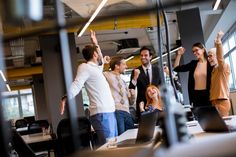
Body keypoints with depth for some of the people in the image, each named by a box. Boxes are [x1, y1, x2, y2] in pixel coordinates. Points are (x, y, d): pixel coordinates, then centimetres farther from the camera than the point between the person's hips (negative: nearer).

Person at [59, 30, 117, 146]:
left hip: (110, 112, 10)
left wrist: (95, 44, 39)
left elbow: (100, 61, 45)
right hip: (101, 114, -10)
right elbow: (76, 85, -19)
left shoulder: (95, 68, 23)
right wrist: (66, 98, -36)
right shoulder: (85, 67, -4)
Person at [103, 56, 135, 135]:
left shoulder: (123, 82, 27)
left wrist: (132, 95, 6)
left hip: (126, 112, 7)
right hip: (115, 111, -7)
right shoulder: (106, 75, 8)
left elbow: (131, 102, 28)